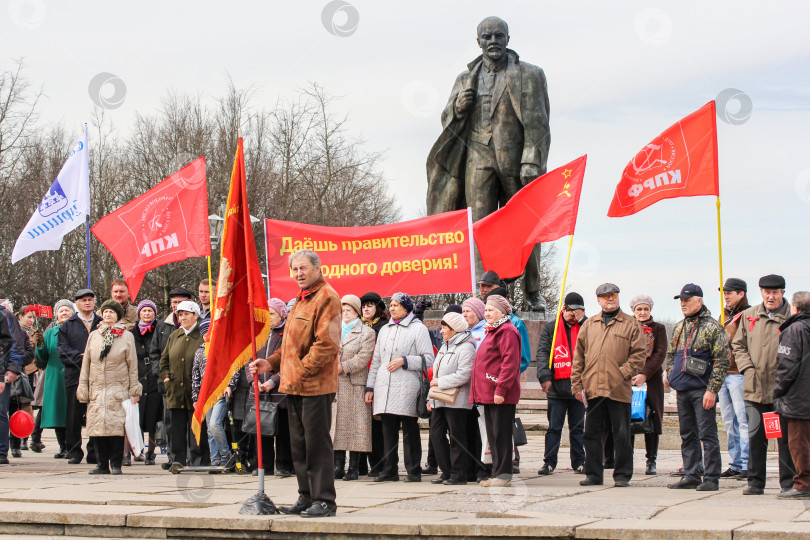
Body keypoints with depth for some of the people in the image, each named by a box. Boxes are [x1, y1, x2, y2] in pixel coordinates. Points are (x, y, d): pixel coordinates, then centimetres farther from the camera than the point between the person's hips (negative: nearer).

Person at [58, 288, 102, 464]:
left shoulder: (103, 324, 16)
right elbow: (63, 350, 4)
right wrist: (80, 358, -11)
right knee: (74, 416, 0)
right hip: (75, 376, 0)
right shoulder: (67, 326, 14)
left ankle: (95, 452, 4)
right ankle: (74, 452, 7)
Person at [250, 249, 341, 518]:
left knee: (317, 443, -6)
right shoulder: (301, 300, 21)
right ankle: (306, 497, 20)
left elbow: (326, 344, -19)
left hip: (316, 385, -10)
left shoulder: (326, 298, -11)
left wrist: (301, 371, -19)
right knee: (299, 444, 12)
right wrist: (271, 363, 11)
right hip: (295, 386, 10)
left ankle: (324, 500, -2)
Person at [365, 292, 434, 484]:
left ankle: (414, 471, 1)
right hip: (384, 388, 6)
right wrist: (370, 387, 16)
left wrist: (404, 361, -12)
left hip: (406, 387, -5)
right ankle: (390, 471, 10)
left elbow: (428, 359, -3)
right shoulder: (384, 330, 22)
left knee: (410, 430, -4)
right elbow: (376, 360, 22)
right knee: (388, 430, 5)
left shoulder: (418, 328, 3)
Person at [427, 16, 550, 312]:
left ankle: (533, 291, 12)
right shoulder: (466, 79, 16)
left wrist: (531, 163, -10)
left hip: (516, 159, -2)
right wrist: (459, 106, -3)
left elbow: (536, 123, 1)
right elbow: (447, 120, 20)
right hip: (479, 157, 2)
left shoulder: (528, 75, 7)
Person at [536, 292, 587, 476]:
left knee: (578, 427, 10)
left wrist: (582, 320, -9)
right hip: (556, 386, -1)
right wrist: (544, 376, -12)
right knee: (554, 427, 1)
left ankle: (579, 462, 16)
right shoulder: (550, 328, 7)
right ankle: (549, 462, 4)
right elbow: (542, 353, 0)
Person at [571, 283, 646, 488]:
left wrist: (624, 372, -12)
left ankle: (622, 475, 9)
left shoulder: (630, 324, 4)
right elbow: (578, 357, 12)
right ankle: (594, 474, 15)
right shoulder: (589, 325, 13)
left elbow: (639, 354, 0)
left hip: (619, 390, -3)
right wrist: (577, 384, 5)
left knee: (621, 434, 1)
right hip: (593, 390, 3)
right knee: (592, 434, 7)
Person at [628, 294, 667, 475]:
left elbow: (660, 353, -2)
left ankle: (652, 462, 4)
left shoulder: (658, 328, 8)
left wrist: (644, 374, -13)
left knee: (652, 419, -1)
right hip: (628, 379, 1)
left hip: (651, 379, -1)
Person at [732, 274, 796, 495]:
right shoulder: (749, 316, 12)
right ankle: (755, 482, 14)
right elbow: (738, 345, 18)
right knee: (755, 436, 5)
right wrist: (748, 368, 4)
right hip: (755, 388, 3)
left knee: (786, 437, 2)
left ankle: (788, 483, 11)